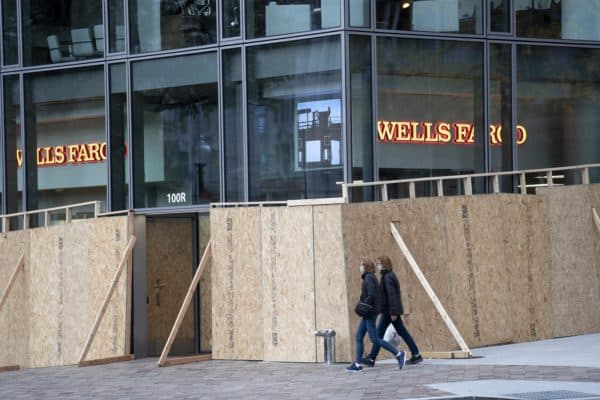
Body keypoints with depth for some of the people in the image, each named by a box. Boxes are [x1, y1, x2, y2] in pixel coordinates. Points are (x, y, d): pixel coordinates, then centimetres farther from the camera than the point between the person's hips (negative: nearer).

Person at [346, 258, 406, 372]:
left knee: (375, 339, -9)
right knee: (359, 337, 8)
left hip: (369, 312, -10)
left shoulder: (368, 278, -14)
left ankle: (398, 354, -7)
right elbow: (376, 295, 19)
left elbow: (371, 295, -24)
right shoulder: (370, 278, 16)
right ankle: (357, 364, 8)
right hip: (367, 314, 10)